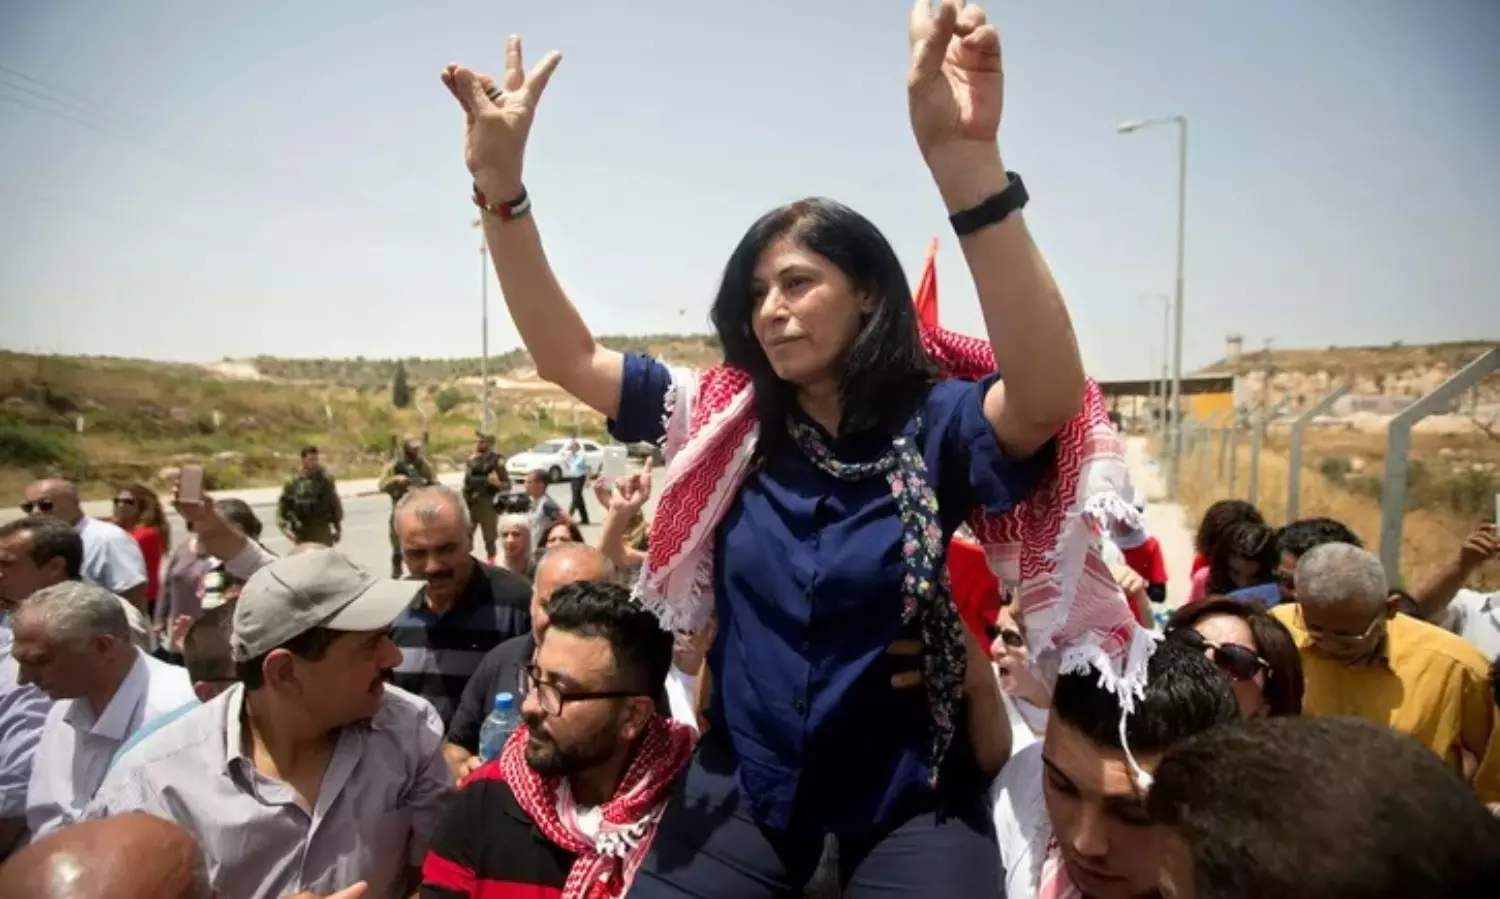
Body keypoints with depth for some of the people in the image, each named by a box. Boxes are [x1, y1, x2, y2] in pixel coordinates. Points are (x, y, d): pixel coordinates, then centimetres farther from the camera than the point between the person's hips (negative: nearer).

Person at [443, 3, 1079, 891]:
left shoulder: (935, 422, -16)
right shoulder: (731, 418, -4)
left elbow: (1050, 394, -37)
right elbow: (568, 357, -4)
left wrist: (966, 159, -50)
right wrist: (502, 188, -17)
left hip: (910, 797, -3)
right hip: (742, 780, 4)